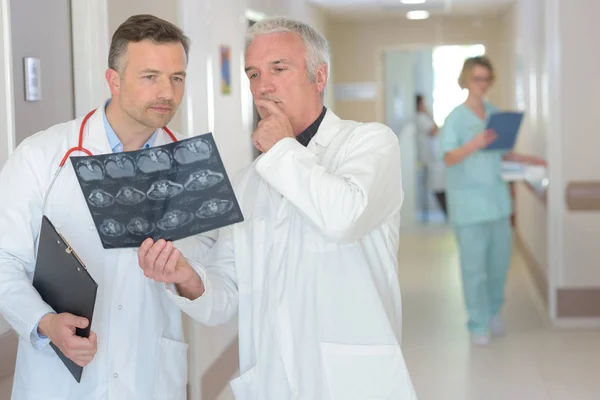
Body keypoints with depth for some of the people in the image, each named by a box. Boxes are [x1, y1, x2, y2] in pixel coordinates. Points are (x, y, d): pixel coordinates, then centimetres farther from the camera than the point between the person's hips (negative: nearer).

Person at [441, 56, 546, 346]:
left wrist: (536, 161, 14)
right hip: (469, 202, -5)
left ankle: (493, 311, 31)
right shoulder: (456, 118, -6)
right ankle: (479, 325, 9)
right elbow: (449, 158, -16)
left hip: (497, 198, 5)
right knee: (474, 265, -1)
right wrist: (475, 145, -31)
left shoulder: (495, 114, 10)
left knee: (500, 259, 10)